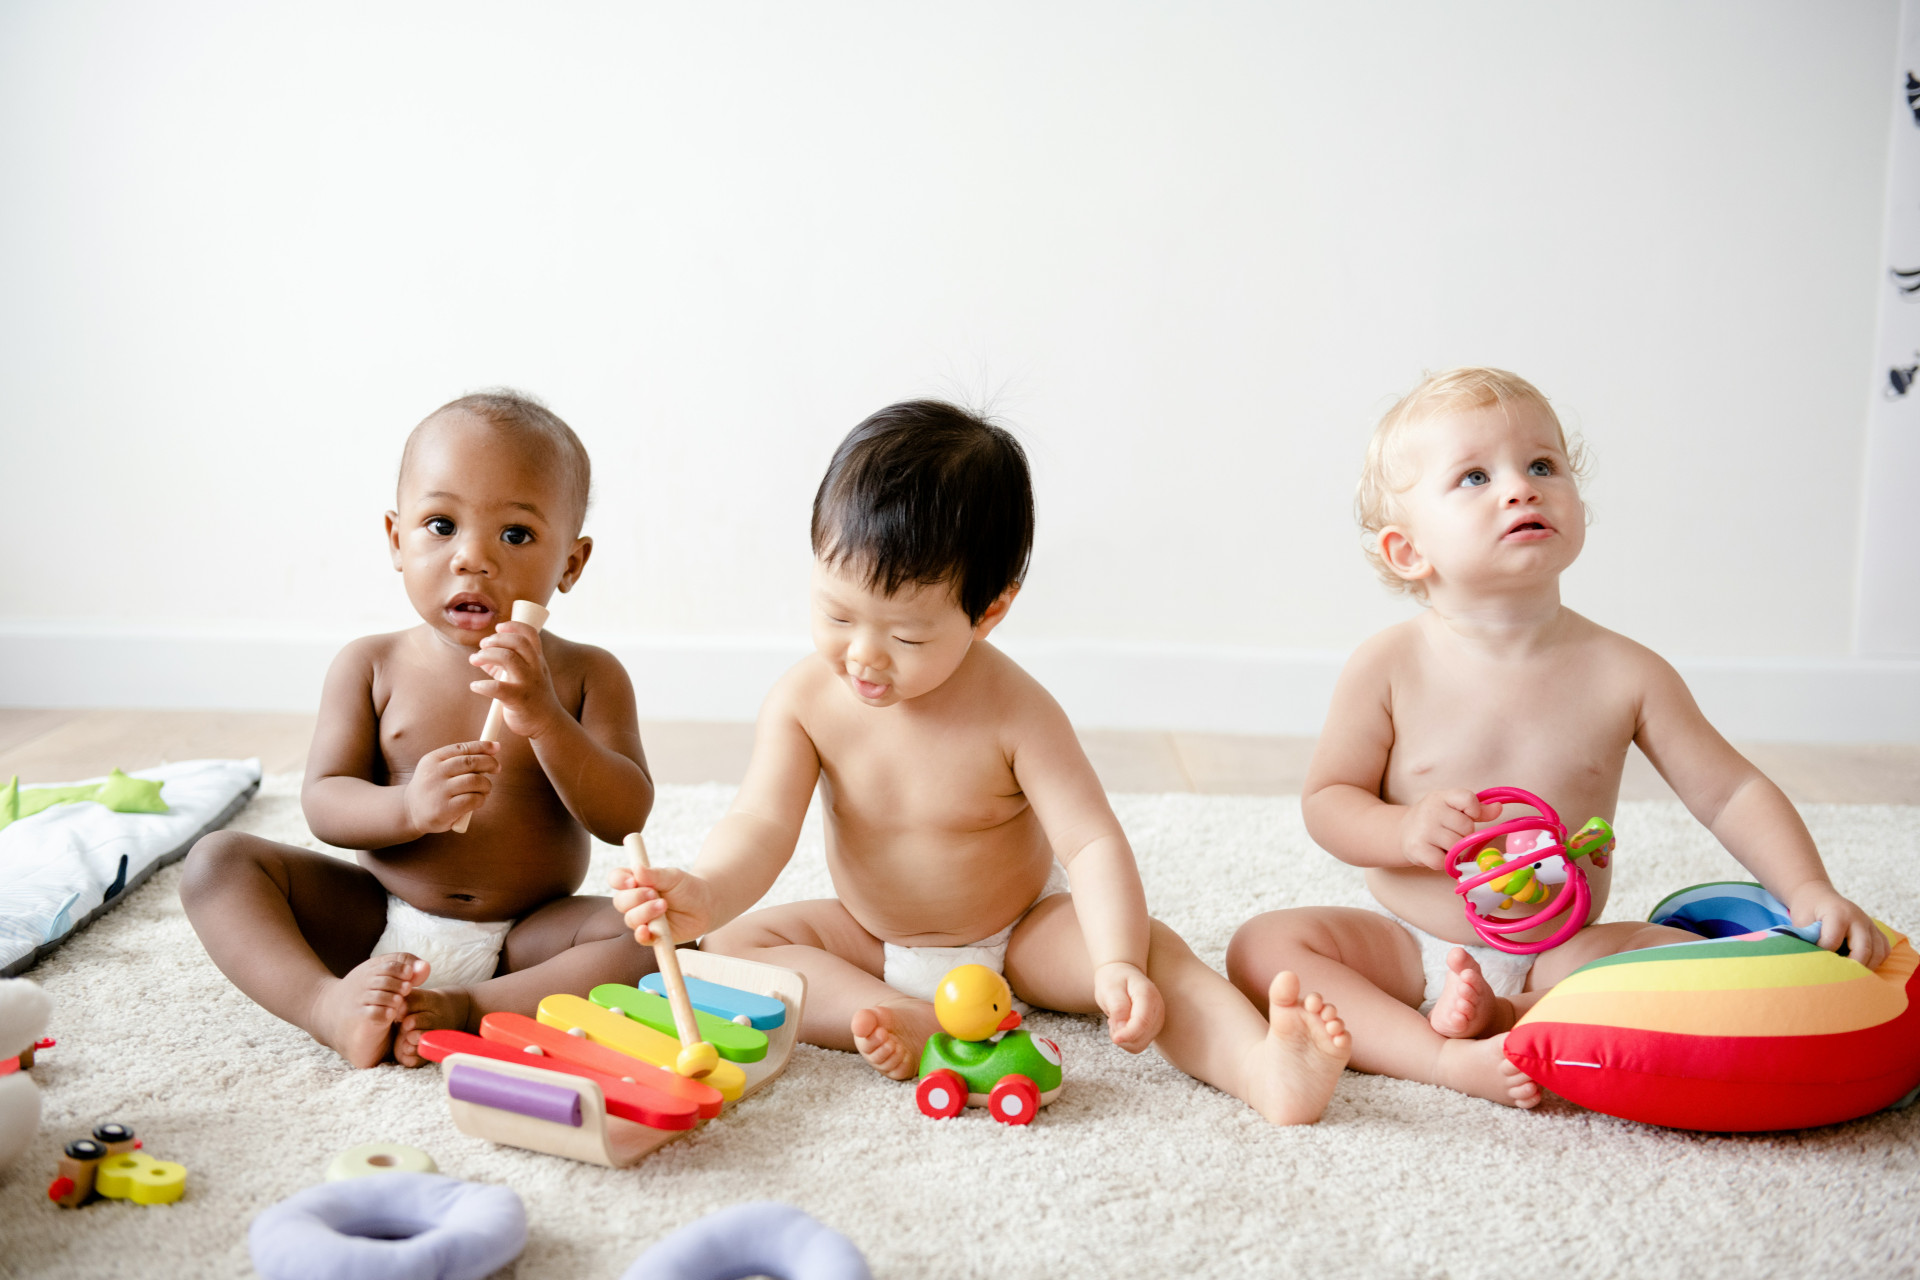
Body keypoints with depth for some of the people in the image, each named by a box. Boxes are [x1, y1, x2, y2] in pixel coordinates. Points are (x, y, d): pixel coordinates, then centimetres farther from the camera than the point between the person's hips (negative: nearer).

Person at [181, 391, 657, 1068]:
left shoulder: (587, 676, -3)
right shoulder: (371, 666, 1)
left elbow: (624, 817, -13)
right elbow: (323, 802, -4)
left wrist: (543, 718, -27)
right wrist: (408, 808, -27)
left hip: (521, 939, -2)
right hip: (376, 927, 2)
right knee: (217, 859, -12)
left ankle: (467, 1011, -32)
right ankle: (329, 1004, -32)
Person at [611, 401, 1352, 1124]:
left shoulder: (1014, 713, -22)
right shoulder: (805, 701, -15)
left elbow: (1091, 843, -27)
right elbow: (762, 826, -21)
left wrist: (1116, 966, -44)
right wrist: (703, 894, -44)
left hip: (1023, 933, -3)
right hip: (870, 942, 3)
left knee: (1153, 952, -27)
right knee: (730, 947, -19)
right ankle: (904, 1021, -35)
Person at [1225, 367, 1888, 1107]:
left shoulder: (1623, 674, -7)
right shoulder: (1388, 668, -9)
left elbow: (1731, 795, -1)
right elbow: (1326, 800, -3)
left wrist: (1808, 892, -15)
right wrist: (1405, 831, -23)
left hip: (1560, 956, 1)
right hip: (1408, 950, 0)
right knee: (1261, 946, -22)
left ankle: (1503, 1017, -24)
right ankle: (1443, 1057, -31)